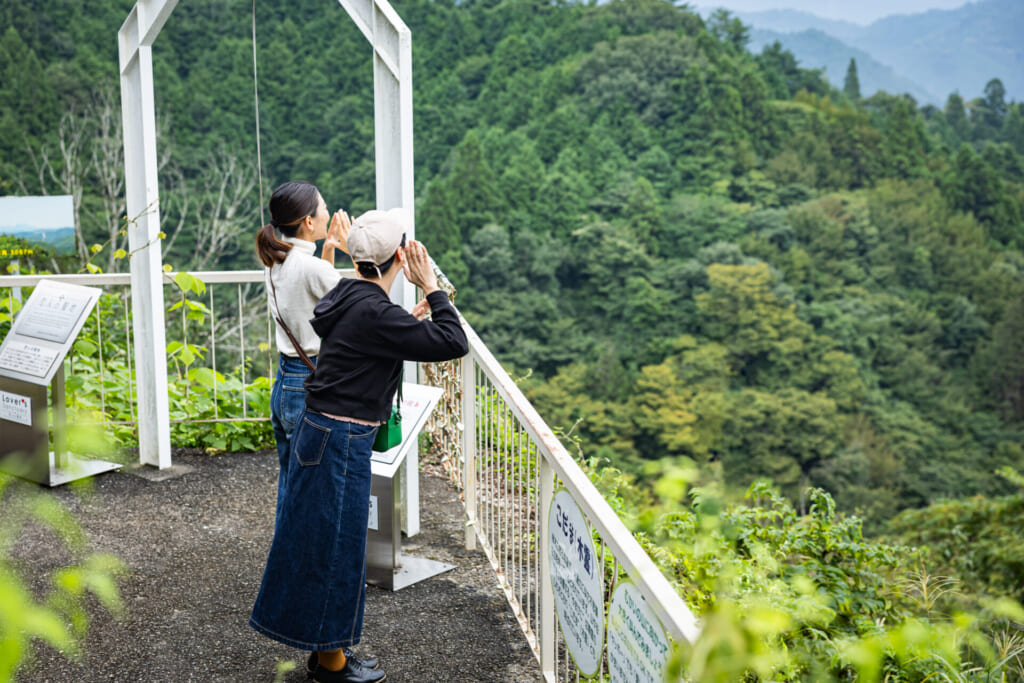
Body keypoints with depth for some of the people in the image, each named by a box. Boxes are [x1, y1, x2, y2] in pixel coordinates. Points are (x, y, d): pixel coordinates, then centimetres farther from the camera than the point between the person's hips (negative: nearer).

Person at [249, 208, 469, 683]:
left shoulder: (352, 297, 7)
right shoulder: (376, 313, -21)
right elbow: (454, 344, -21)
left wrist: (410, 320, 20)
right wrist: (432, 289, -12)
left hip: (321, 431, 10)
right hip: (341, 441, -10)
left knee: (321, 540, 18)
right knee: (334, 543, 4)